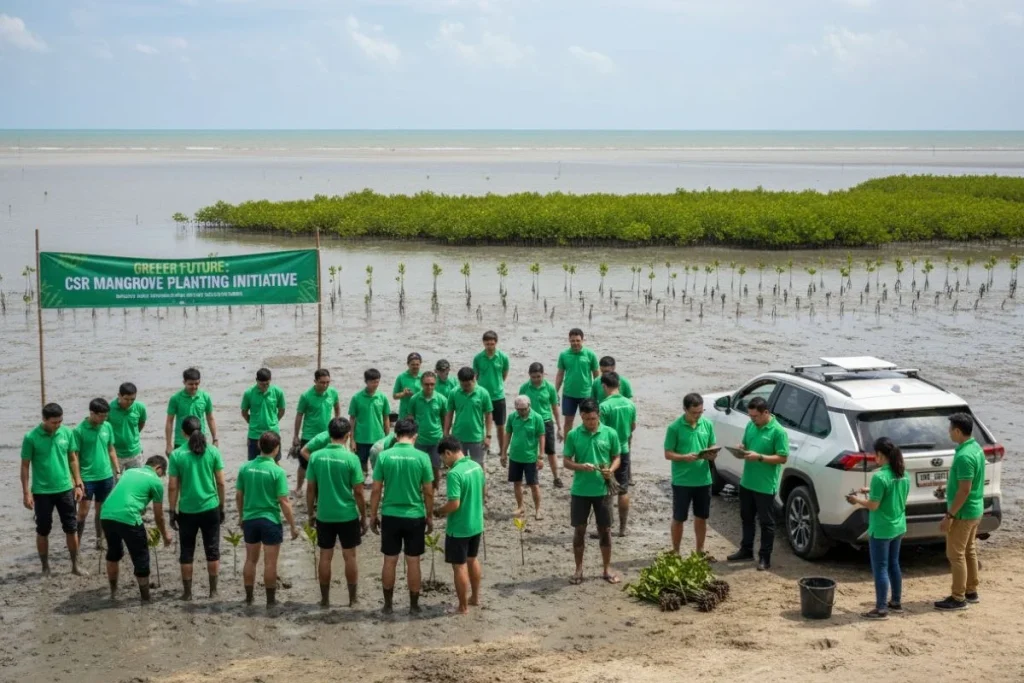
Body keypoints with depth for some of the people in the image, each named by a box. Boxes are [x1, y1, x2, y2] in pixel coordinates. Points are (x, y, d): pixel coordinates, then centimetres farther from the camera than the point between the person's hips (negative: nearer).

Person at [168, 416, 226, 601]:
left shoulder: (177, 455, -7)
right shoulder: (213, 451, -3)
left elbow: (173, 487, -6)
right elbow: (221, 483, -1)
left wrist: (172, 512, 3)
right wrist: (222, 507, 10)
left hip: (187, 511, -1)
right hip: (210, 508, 1)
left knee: (186, 552, 10)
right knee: (212, 550, 12)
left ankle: (187, 592, 14)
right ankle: (213, 590, 17)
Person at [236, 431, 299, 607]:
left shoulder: (246, 468, -2)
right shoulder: (277, 471, -15)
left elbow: (238, 496, 5)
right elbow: (284, 502, -15)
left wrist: (242, 517, 20)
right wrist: (293, 526, -6)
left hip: (250, 520, 4)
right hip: (270, 520, -4)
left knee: (251, 560, 16)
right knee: (270, 562, 5)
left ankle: (249, 598, 23)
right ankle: (270, 599, 12)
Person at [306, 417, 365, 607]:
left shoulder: (316, 456, -5)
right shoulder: (351, 458, -13)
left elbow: (310, 489, 0)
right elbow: (358, 492, -9)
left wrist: (311, 513, 12)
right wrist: (363, 516, 2)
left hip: (324, 515, 2)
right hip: (347, 515, -2)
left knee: (325, 557, 10)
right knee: (350, 556, 9)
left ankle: (325, 599, 16)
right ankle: (353, 598, 16)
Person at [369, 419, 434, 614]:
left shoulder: (384, 456, -7)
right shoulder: (422, 457, -8)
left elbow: (376, 490, -4)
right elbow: (428, 492, -3)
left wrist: (373, 515, 7)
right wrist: (430, 517, 9)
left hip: (390, 515, 1)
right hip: (415, 516, -1)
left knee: (390, 561, 11)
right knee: (413, 562, 9)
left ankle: (388, 605, 19)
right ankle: (413, 605, 17)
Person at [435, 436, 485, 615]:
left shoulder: (454, 473, -25)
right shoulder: (477, 466, 1)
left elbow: (454, 504, -28)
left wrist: (439, 511, -9)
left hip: (459, 528, -8)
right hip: (476, 524, 8)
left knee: (459, 566, 5)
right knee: (472, 560, 24)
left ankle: (463, 607, 14)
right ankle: (475, 597, 37)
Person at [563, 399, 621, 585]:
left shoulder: (610, 434, -3)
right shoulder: (573, 435, -3)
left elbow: (616, 458, 5)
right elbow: (566, 461, 0)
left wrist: (611, 470, -16)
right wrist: (581, 467, -20)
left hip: (602, 490, 0)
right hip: (580, 490, 0)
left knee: (605, 529, 7)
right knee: (579, 529, 6)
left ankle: (607, 569, 19)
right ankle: (579, 569, 18)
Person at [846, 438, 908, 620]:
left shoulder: (880, 477, -22)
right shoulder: (903, 475, 3)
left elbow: (873, 505, -19)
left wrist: (857, 500, -2)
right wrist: (872, 492, 17)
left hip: (881, 530, -8)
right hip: (898, 527, 8)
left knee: (880, 568, 0)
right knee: (893, 564, 20)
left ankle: (881, 609, 3)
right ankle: (896, 602, 30)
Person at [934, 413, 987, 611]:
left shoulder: (964, 456, -25)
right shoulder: (976, 448, 6)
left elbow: (964, 490, -26)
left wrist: (949, 516, -22)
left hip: (963, 512, -10)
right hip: (975, 509, 10)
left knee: (956, 555, -1)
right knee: (969, 551, 18)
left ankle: (958, 598, 4)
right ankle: (971, 591, 28)